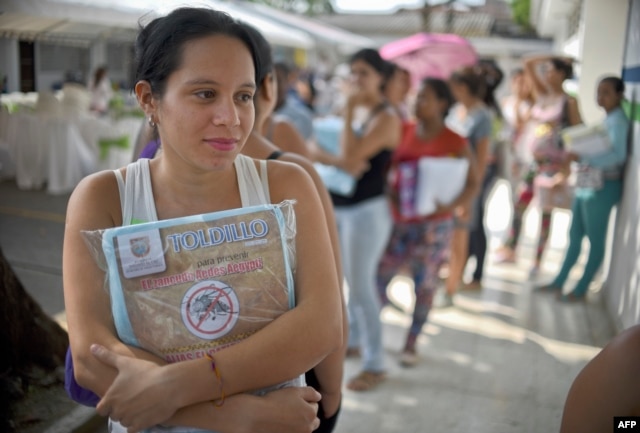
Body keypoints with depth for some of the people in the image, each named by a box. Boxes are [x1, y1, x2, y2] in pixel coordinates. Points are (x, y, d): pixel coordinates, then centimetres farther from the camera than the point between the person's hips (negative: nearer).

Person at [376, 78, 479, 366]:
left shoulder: (455, 142, -6)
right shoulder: (403, 132, 3)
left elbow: (472, 184, -4)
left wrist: (451, 206, -22)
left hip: (433, 225, -2)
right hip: (397, 221, 3)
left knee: (424, 285, 6)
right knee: (378, 279, 5)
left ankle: (411, 343, 23)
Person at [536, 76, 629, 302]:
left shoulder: (618, 121, -11)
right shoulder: (606, 120, 16)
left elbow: (618, 155, -23)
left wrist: (581, 157, -31)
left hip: (602, 187, -9)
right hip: (587, 185, 9)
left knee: (596, 239, 2)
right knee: (574, 236, 14)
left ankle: (581, 289, 11)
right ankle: (559, 282, 24)